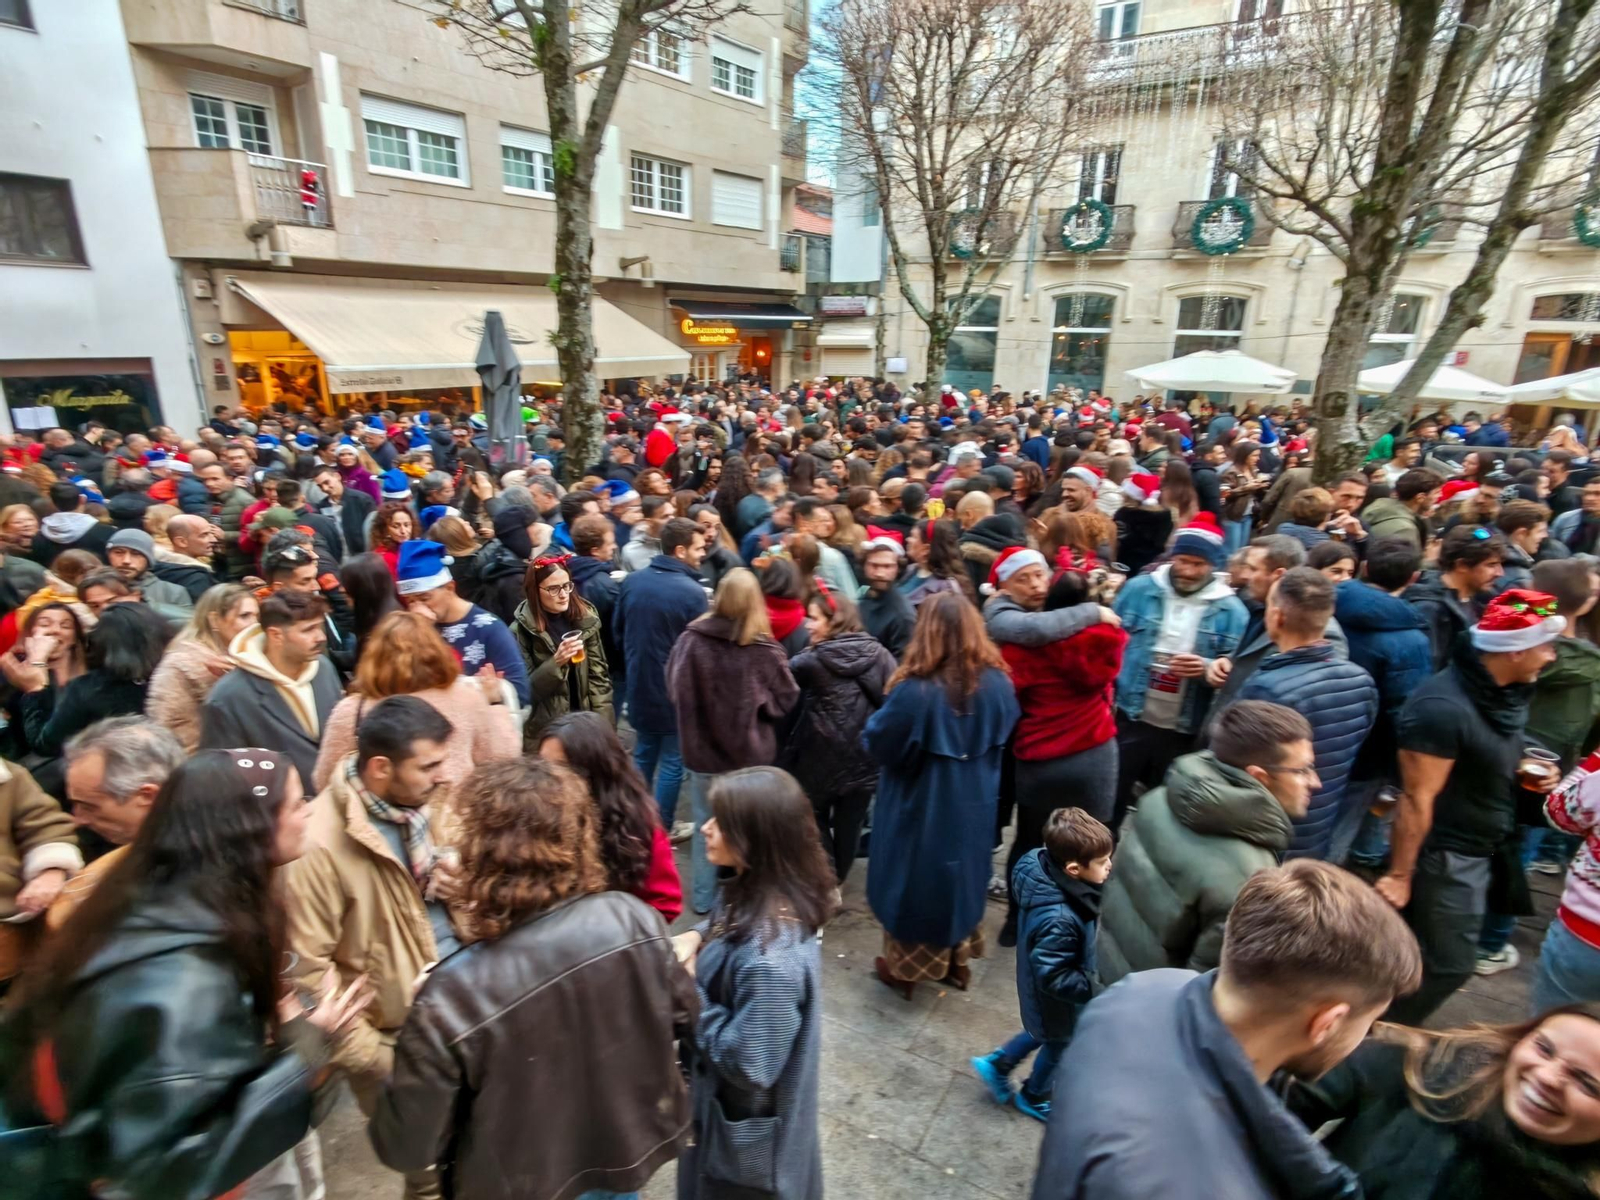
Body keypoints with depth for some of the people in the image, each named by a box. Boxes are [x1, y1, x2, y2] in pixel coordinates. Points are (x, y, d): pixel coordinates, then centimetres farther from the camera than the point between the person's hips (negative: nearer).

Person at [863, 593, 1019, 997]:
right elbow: (1002, 736, 5)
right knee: (962, 874, 24)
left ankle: (904, 967, 33)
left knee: (912, 880, 15)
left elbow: (877, 742, -15)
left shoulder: (915, 691, -28)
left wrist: (879, 720, 4)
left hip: (920, 808, -5)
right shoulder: (998, 683, -11)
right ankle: (957, 962, 42)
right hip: (974, 805, 5)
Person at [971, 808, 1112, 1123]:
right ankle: (1034, 1097, 51)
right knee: (1059, 1045, 23)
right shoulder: (1058, 921, -44)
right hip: (1055, 1001, -7)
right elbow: (1054, 979, -32)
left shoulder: (1049, 869, -19)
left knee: (1045, 1034, 32)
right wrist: (1095, 985, -28)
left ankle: (996, 1064, 48)